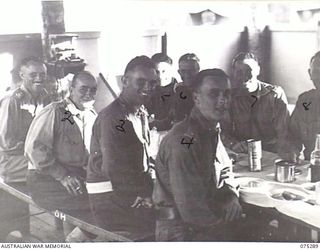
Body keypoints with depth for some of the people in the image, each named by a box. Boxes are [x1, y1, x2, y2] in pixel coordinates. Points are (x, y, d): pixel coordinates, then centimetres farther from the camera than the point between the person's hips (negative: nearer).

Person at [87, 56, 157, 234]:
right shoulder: (112, 117, -15)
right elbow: (114, 169, -20)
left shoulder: (141, 114, 14)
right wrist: (145, 194, -16)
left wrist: (148, 190, 0)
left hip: (134, 193, 9)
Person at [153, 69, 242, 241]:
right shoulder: (183, 140, -26)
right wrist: (225, 213, -10)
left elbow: (224, 171, 12)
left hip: (208, 226, 8)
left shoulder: (212, 130, 4)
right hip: (183, 232, -8)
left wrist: (232, 197, -9)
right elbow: (191, 210, -29)